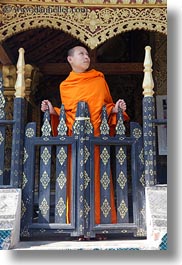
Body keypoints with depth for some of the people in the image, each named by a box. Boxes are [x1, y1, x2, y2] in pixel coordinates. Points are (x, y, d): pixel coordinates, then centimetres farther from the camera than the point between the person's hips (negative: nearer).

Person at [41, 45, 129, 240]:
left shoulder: (100, 79, 14)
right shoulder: (65, 85, 14)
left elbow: (108, 105, 16)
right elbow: (65, 113, 15)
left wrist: (115, 108, -4)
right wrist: (53, 111, -3)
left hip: (98, 136, 0)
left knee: (98, 176, -2)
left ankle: (101, 221, 6)